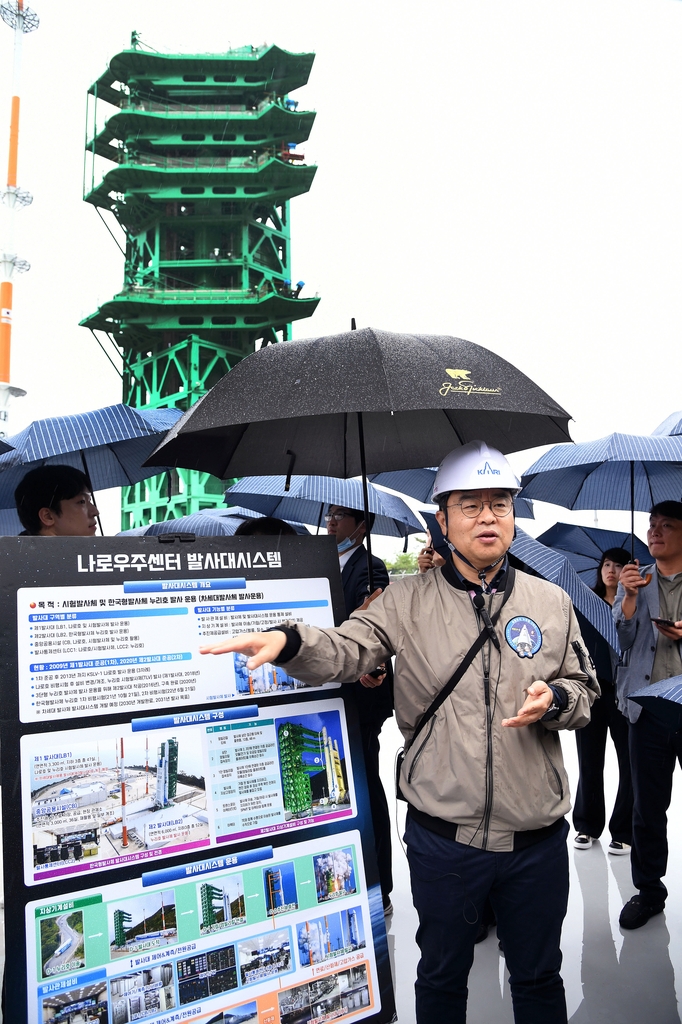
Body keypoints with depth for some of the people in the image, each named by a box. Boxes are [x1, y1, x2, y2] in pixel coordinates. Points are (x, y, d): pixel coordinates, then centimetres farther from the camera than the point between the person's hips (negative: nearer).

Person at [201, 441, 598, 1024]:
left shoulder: (552, 602, 2)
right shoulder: (409, 602, -5)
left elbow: (585, 691, 9)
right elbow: (346, 651, -17)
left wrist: (554, 699, -13)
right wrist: (287, 640, -37)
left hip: (537, 840, 2)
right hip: (444, 838, -1)